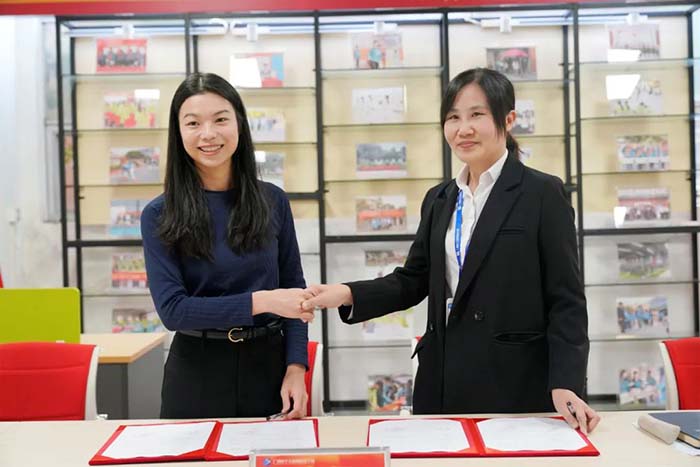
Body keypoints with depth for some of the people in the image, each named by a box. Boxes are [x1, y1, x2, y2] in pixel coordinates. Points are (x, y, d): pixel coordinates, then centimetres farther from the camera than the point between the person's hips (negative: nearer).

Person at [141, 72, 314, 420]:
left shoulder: (272, 201, 0)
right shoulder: (159, 215, -6)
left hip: (268, 365, 2)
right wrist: (259, 301, -24)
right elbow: (171, 309, -14)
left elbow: (293, 288, 5)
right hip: (197, 374, -2)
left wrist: (295, 368, -5)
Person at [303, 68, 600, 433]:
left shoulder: (543, 193, -5)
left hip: (516, 384, -5)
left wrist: (565, 384, -17)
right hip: (443, 382, 5)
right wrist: (347, 294, -6)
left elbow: (566, 299, -7)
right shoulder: (439, 200, 11)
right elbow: (413, 281, 11)